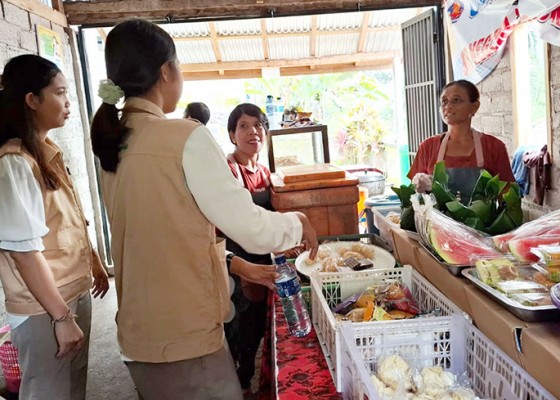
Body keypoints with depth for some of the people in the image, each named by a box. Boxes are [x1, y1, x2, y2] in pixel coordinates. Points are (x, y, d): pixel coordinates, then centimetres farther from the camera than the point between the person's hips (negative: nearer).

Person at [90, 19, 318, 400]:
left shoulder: (113, 145, 5)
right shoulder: (187, 138, -18)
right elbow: (255, 231, -18)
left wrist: (239, 266, 14)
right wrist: (299, 222, 3)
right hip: (185, 339, -7)